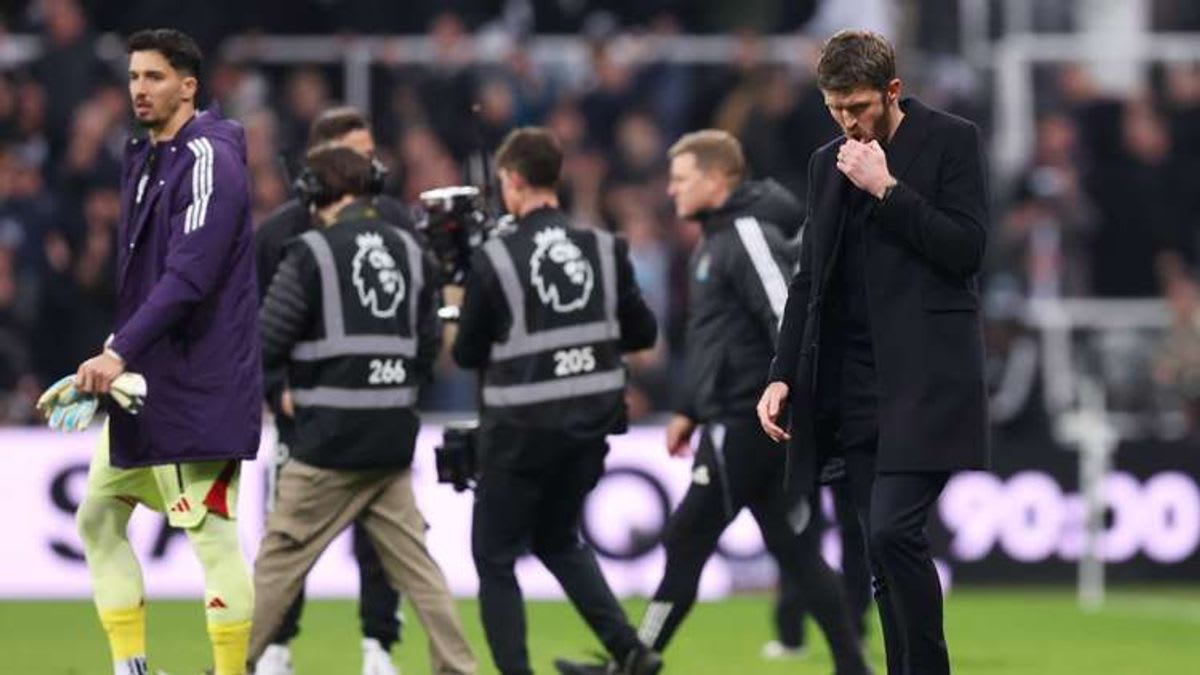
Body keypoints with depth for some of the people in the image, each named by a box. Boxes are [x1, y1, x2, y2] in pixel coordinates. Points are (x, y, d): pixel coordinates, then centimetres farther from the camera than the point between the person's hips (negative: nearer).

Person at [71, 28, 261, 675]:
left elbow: (188, 278, -24)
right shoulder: (144, 160, 14)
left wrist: (122, 351, -28)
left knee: (212, 535, -7)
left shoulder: (209, 162, -15)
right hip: (140, 382, 10)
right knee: (98, 519, 10)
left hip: (197, 389, -10)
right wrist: (116, 352, 15)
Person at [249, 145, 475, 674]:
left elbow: (265, 346, -11)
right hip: (394, 442, 5)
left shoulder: (312, 254, -10)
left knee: (278, 562, 2)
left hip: (330, 446, -5)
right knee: (414, 564, 9)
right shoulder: (410, 252, 8)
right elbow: (429, 348, 11)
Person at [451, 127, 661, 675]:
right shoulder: (604, 249, -1)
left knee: (494, 555, 10)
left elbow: (467, 354, -4)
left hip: (522, 426, -5)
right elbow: (642, 333, 4)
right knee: (557, 538, 24)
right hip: (591, 422, 5)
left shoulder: (494, 259, -12)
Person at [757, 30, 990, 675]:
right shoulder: (829, 162, 16)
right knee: (887, 549, 3)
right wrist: (782, 376, 10)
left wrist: (886, 189, -12)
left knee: (892, 530, -19)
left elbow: (966, 249, -9)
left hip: (924, 372, -6)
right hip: (853, 378, 6)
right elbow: (809, 279, 19)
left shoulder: (950, 140, 0)